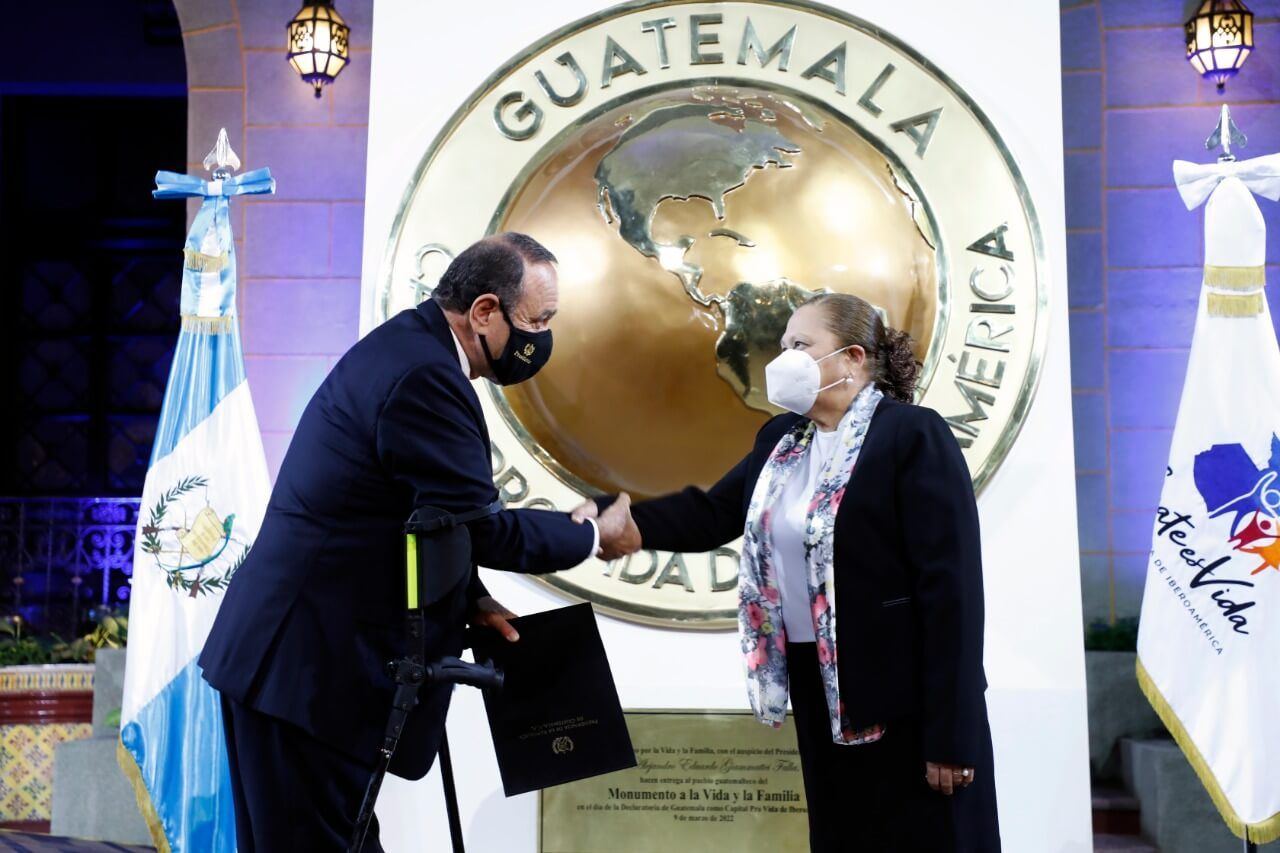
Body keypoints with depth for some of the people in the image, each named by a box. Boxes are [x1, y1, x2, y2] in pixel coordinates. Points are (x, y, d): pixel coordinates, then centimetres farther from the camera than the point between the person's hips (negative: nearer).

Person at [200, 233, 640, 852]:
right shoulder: (423, 375, -20)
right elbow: (479, 528, -19)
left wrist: (472, 602, 9)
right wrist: (594, 537, -4)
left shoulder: (407, 345, 12)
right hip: (306, 666, -10)